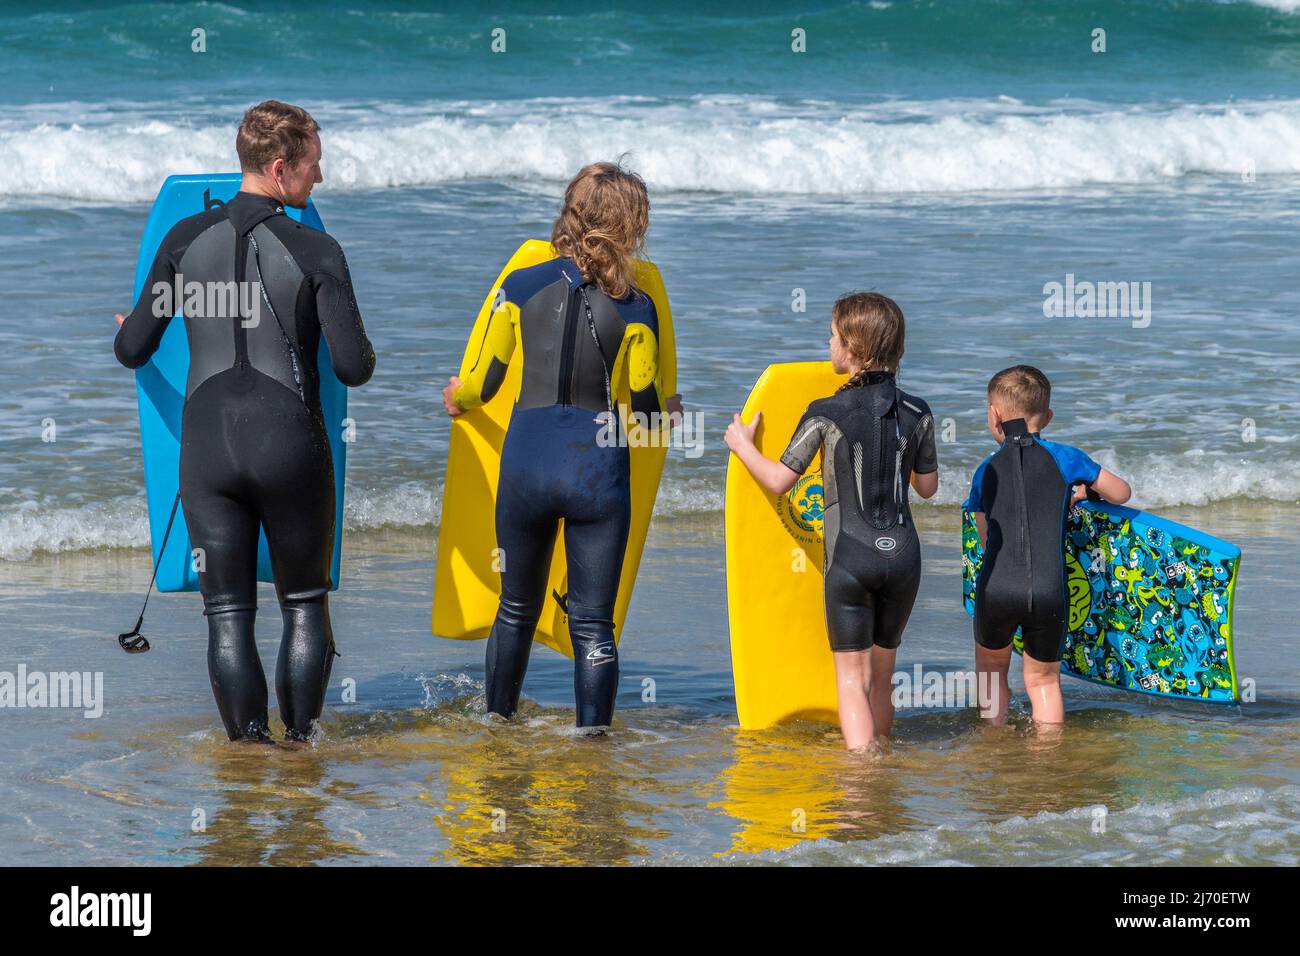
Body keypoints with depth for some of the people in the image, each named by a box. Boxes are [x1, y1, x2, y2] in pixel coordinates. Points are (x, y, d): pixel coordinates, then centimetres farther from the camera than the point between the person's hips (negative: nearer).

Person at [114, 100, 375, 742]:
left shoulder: (185, 239, 0)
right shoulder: (315, 251, -8)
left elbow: (133, 351, 5)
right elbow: (353, 368, -10)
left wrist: (124, 330, 29)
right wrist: (365, 352, 15)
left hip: (207, 443, 2)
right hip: (291, 447, -2)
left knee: (228, 615, 6)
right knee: (305, 606, 12)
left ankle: (248, 743, 1)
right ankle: (300, 743, 11)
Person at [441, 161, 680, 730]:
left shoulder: (521, 287, -2)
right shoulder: (634, 309, -5)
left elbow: (485, 384, 5)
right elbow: (646, 407, 0)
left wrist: (456, 398, 28)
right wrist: (671, 409, 24)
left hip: (526, 465, 2)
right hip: (599, 471, -2)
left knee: (516, 609, 20)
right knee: (593, 624, 4)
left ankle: (496, 725, 31)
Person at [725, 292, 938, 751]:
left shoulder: (826, 416, -10)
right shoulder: (917, 414, 1)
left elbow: (779, 480, -3)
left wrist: (743, 445, 15)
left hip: (850, 558, -4)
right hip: (903, 554, 4)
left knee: (852, 678, 2)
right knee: (881, 672, 18)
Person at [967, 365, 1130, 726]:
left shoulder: (986, 471, 13)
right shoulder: (1065, 458, 8)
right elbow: (1121, 493, 18)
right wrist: (1086, 490, 40)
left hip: (996, 589, 1)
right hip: (1049, 594, -1)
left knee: (991, 668, 25)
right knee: (1043, 680, 18)